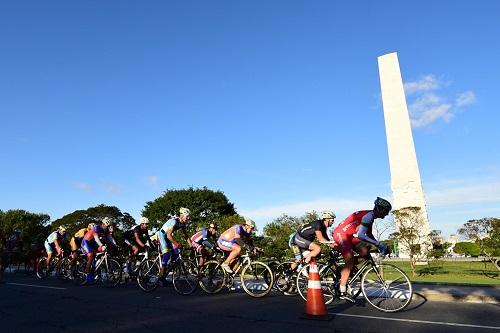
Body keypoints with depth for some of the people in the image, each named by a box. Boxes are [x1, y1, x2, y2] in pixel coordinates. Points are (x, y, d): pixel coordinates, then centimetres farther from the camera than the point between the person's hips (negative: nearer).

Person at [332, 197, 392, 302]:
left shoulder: (370, 216, 12)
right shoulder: (368, 216, -18)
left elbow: (369, 235, 17)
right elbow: (360, 235, -27)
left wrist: (380, 246, 6)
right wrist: (379, 244, -26)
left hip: (348, 235, 10)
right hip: (340, 233, -10)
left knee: (365, 251, 0)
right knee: (350, 260, -17)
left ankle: (343, 271, 8)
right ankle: (343, 292, -16)